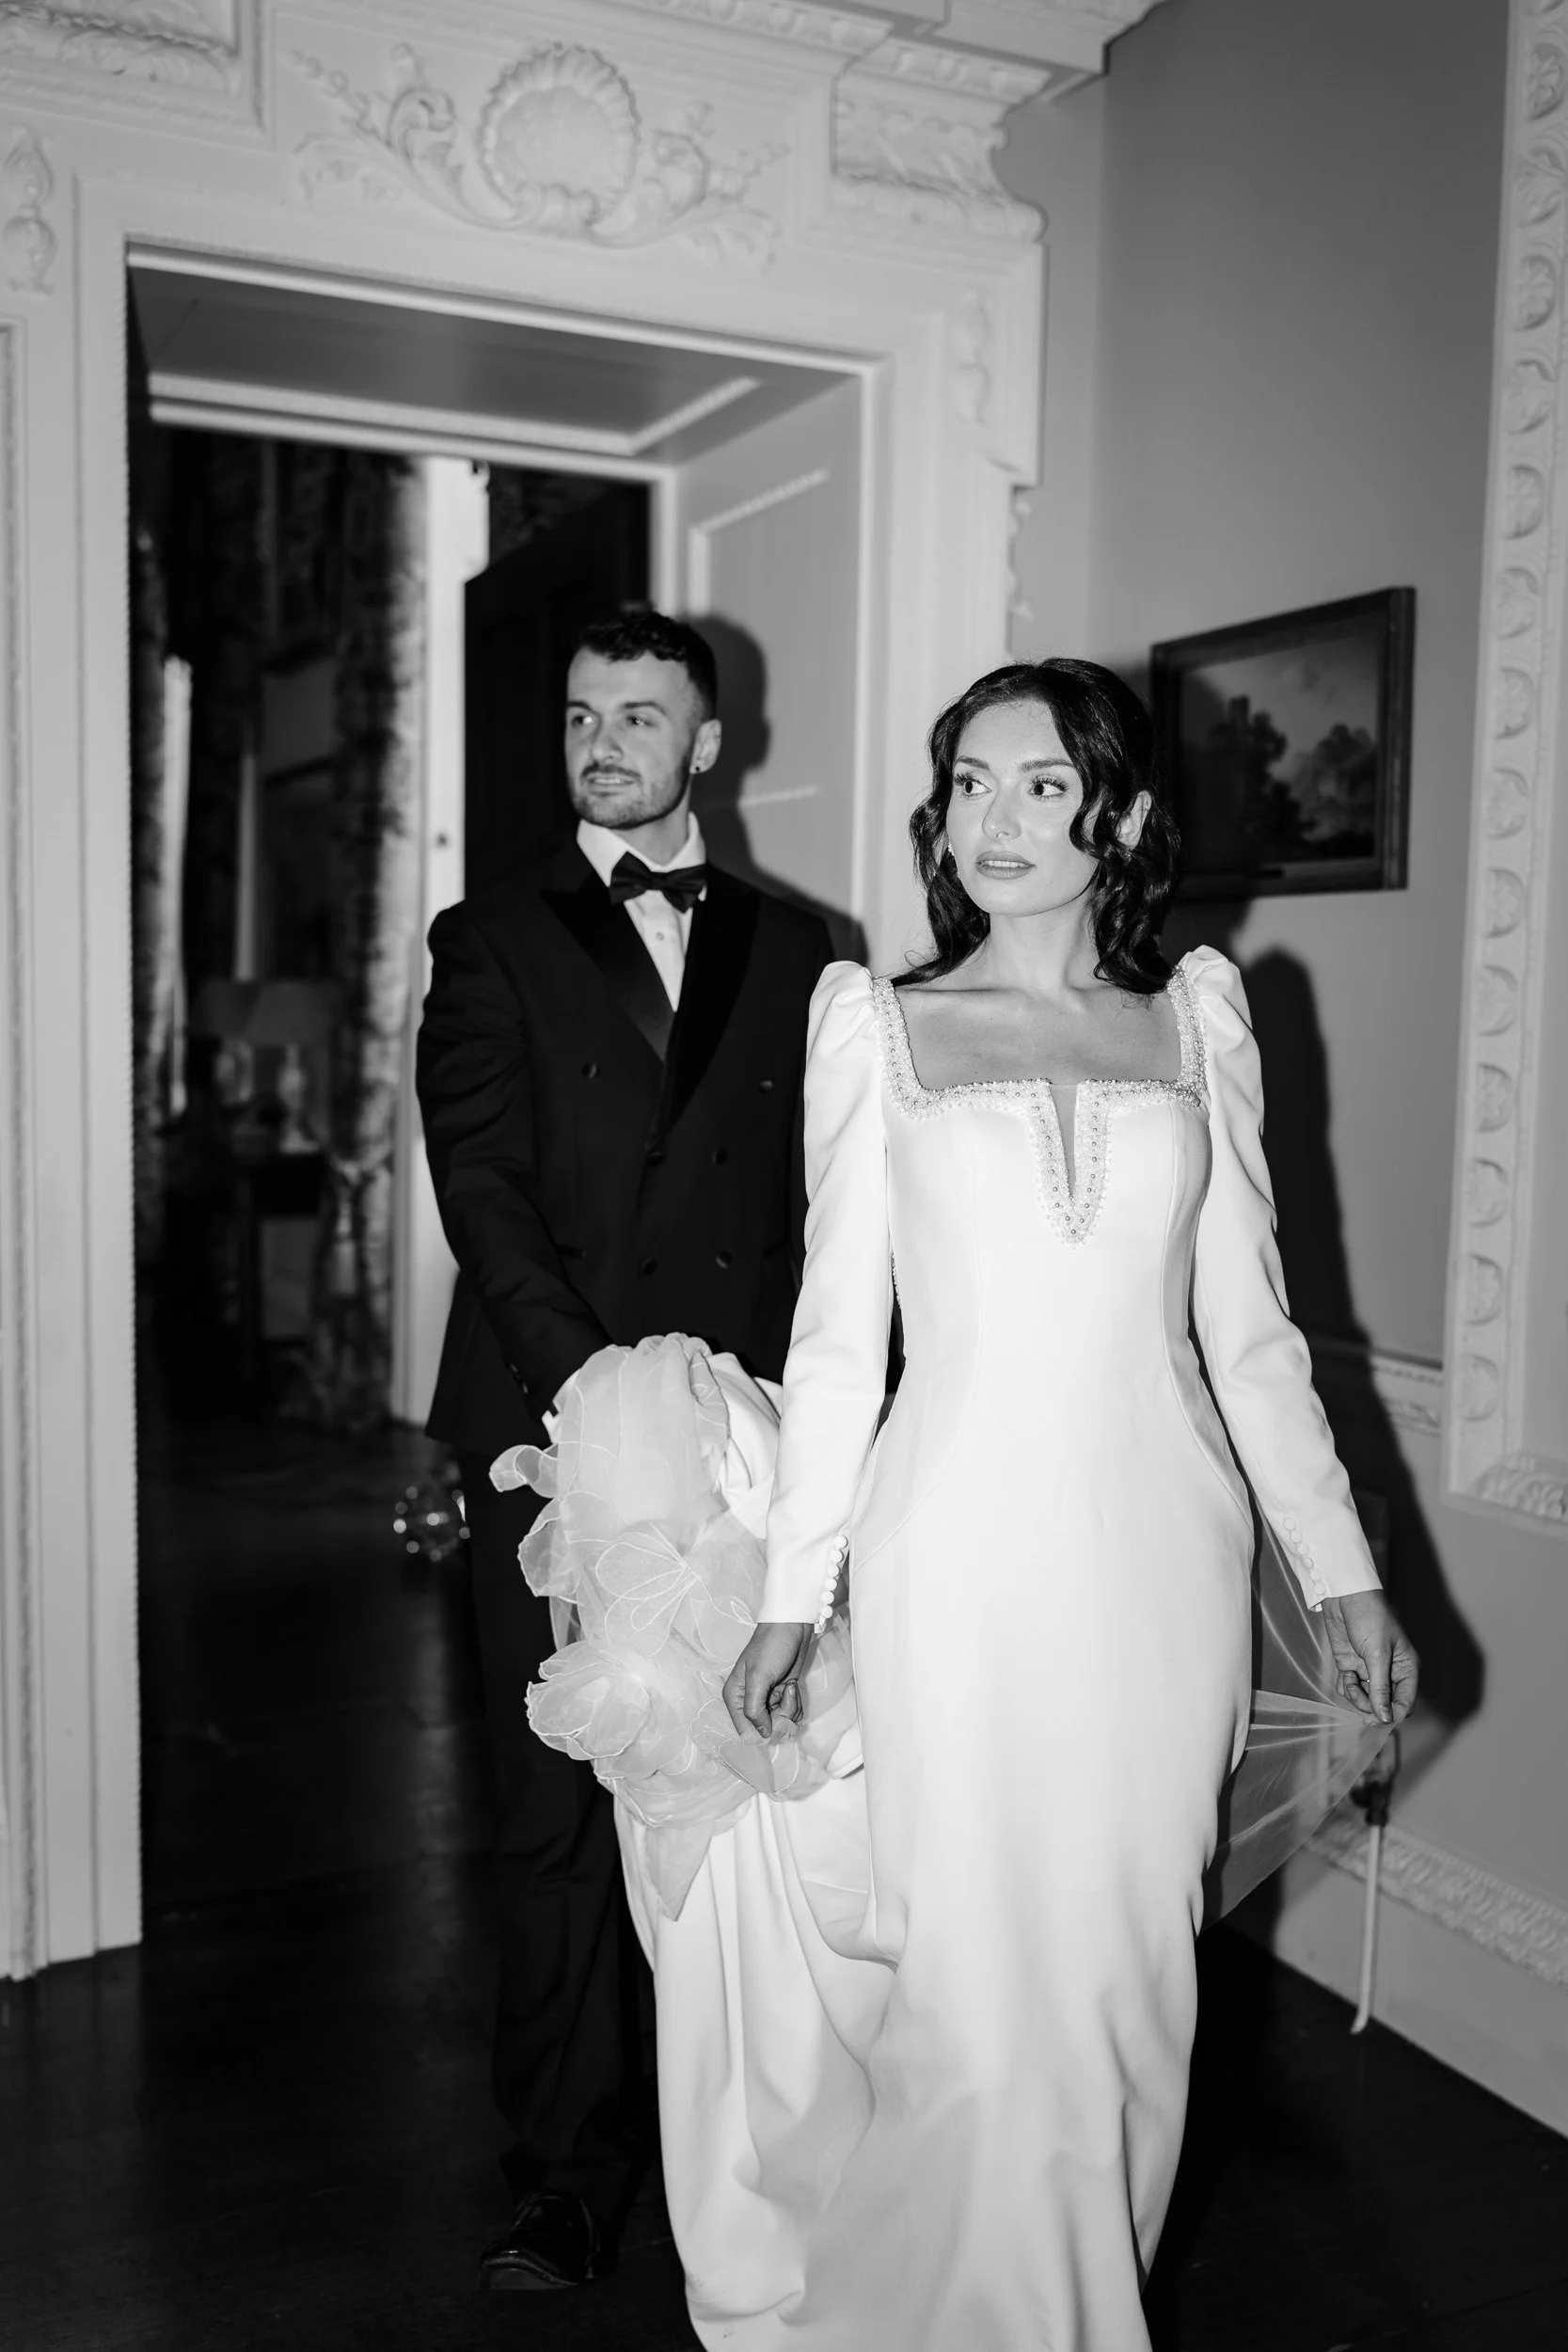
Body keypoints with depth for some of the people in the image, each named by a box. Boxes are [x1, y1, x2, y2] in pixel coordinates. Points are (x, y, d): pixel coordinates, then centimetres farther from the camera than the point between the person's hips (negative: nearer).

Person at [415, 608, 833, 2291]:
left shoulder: (789, 950, 13)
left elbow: (816, 1194, 7)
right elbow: (480, 1187, -3)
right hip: (552, 1433, -1)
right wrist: (598, 1382, -15)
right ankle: (568, 2172, 17)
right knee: (560, 1813, 4)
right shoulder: (492, 941, 8)